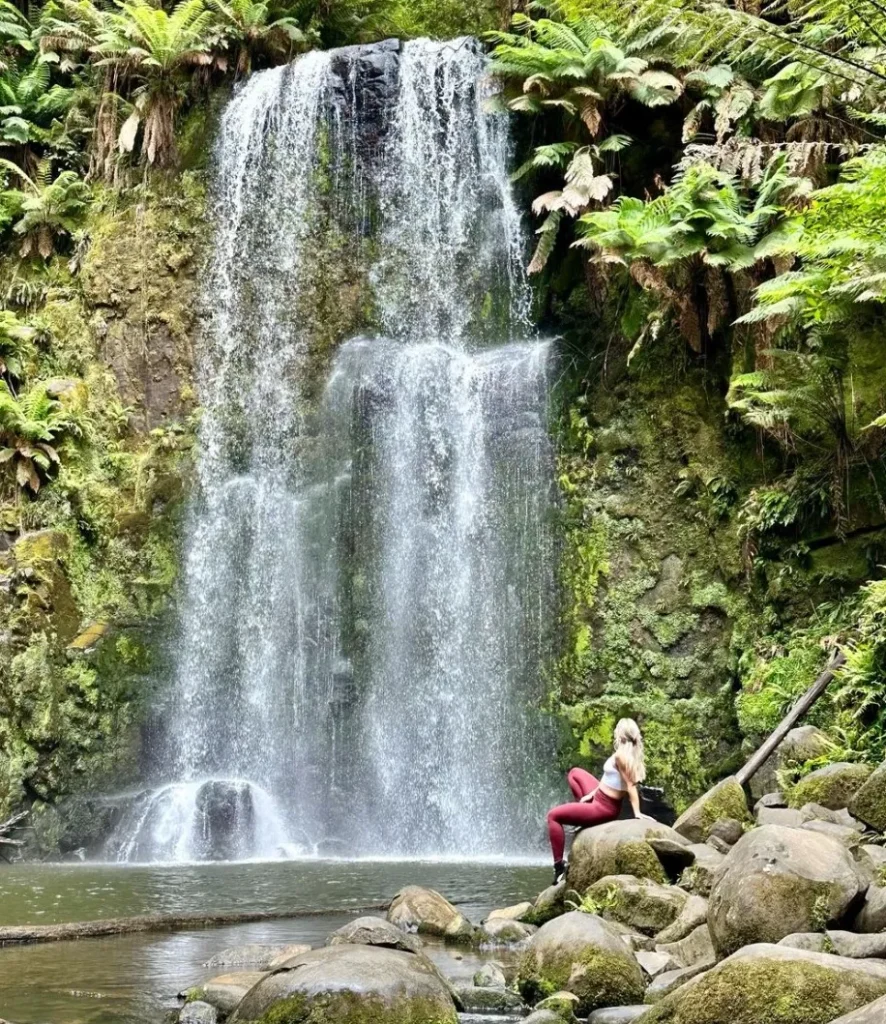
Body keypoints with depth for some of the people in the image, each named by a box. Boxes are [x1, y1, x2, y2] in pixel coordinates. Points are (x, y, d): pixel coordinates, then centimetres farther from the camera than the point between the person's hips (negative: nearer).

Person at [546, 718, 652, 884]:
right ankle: (585, 807, 20)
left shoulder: (620, 755, -24)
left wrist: (637, 812, -24)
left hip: (603, 808, -10)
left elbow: (631, 785, -25)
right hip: (602, 799, 10)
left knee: (554, 815, -4)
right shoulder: (630, 754, 3)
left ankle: (559, 865, -5)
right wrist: (590, 794, 11)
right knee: (574, 773, 26)